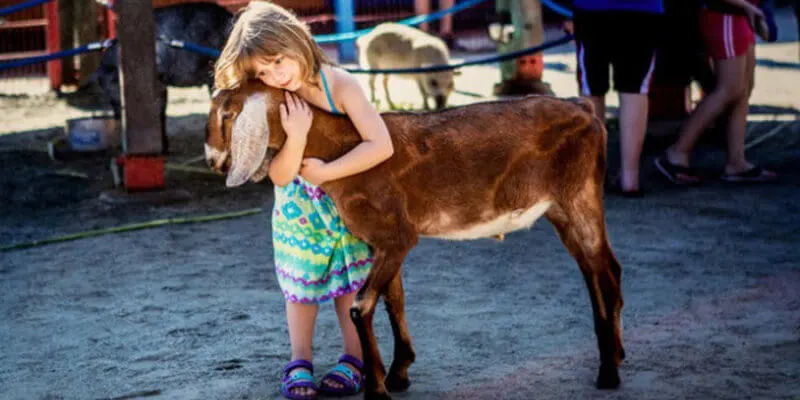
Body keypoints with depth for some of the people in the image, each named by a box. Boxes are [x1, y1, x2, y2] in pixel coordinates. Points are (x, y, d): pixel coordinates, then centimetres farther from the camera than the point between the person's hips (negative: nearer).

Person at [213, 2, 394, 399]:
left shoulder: (339, 84, -30)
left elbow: (382, 146, -36)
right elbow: (281, 177, -24)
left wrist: (324, 172, -32)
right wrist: (296, 136, -42)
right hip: (299, 205, 2)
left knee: (349, 275, 2)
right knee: (300, 276, 6)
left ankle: (353, 359, 12)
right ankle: (300, 363, 14)